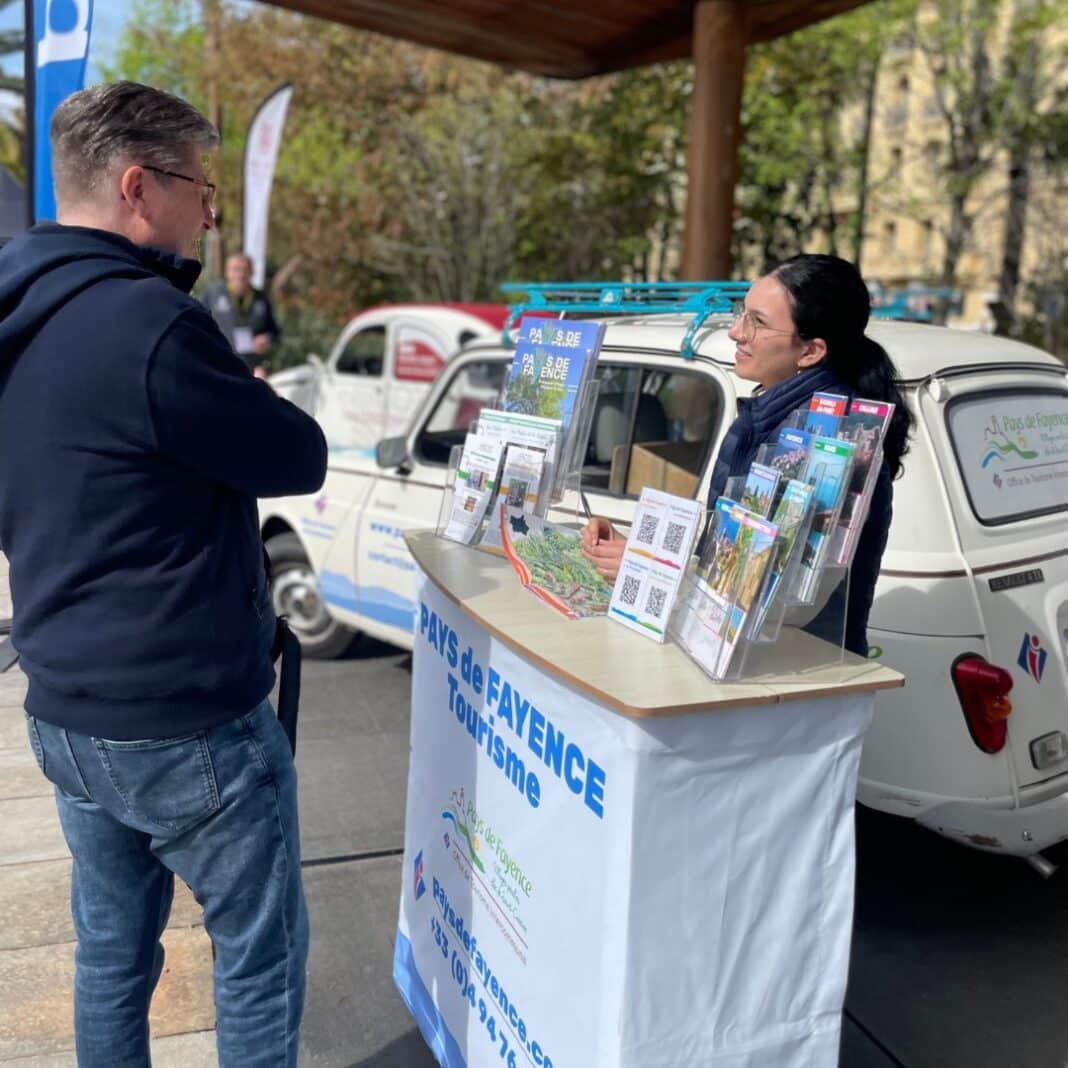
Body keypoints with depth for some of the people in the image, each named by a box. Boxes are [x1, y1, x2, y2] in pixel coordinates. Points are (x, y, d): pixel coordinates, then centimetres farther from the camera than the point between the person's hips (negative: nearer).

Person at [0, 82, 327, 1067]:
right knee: (261, 952, 11)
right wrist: (230, 410, 6)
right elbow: (300, 460, -14)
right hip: (186, 719, -8)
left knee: (112, 947, 22)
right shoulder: (149, 323, -23)